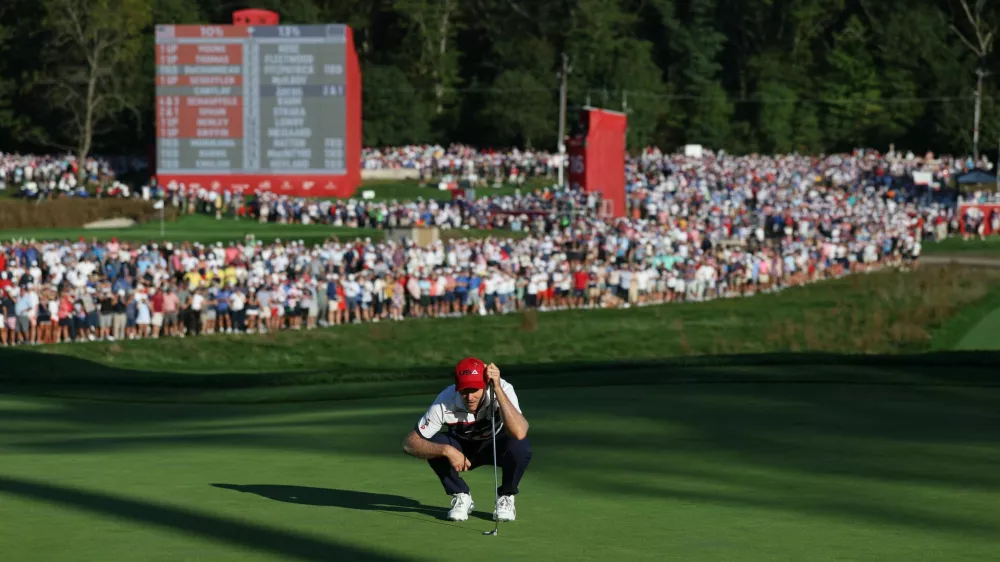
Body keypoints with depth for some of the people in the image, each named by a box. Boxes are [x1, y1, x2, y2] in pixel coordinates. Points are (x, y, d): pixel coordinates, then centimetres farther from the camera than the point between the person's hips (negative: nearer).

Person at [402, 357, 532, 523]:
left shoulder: (503, 390, -33)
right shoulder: (445, 402, -30)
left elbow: (519, 433, -49)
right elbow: (409, 444, -27)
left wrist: (498, 388, -50)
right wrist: (447, 450, -42)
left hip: (497, 447, -1)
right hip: (462, 450, 1)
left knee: (520, 446, -34)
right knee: (435, 445, -31)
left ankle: (505, 497, -5)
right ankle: (461, 497, -4)